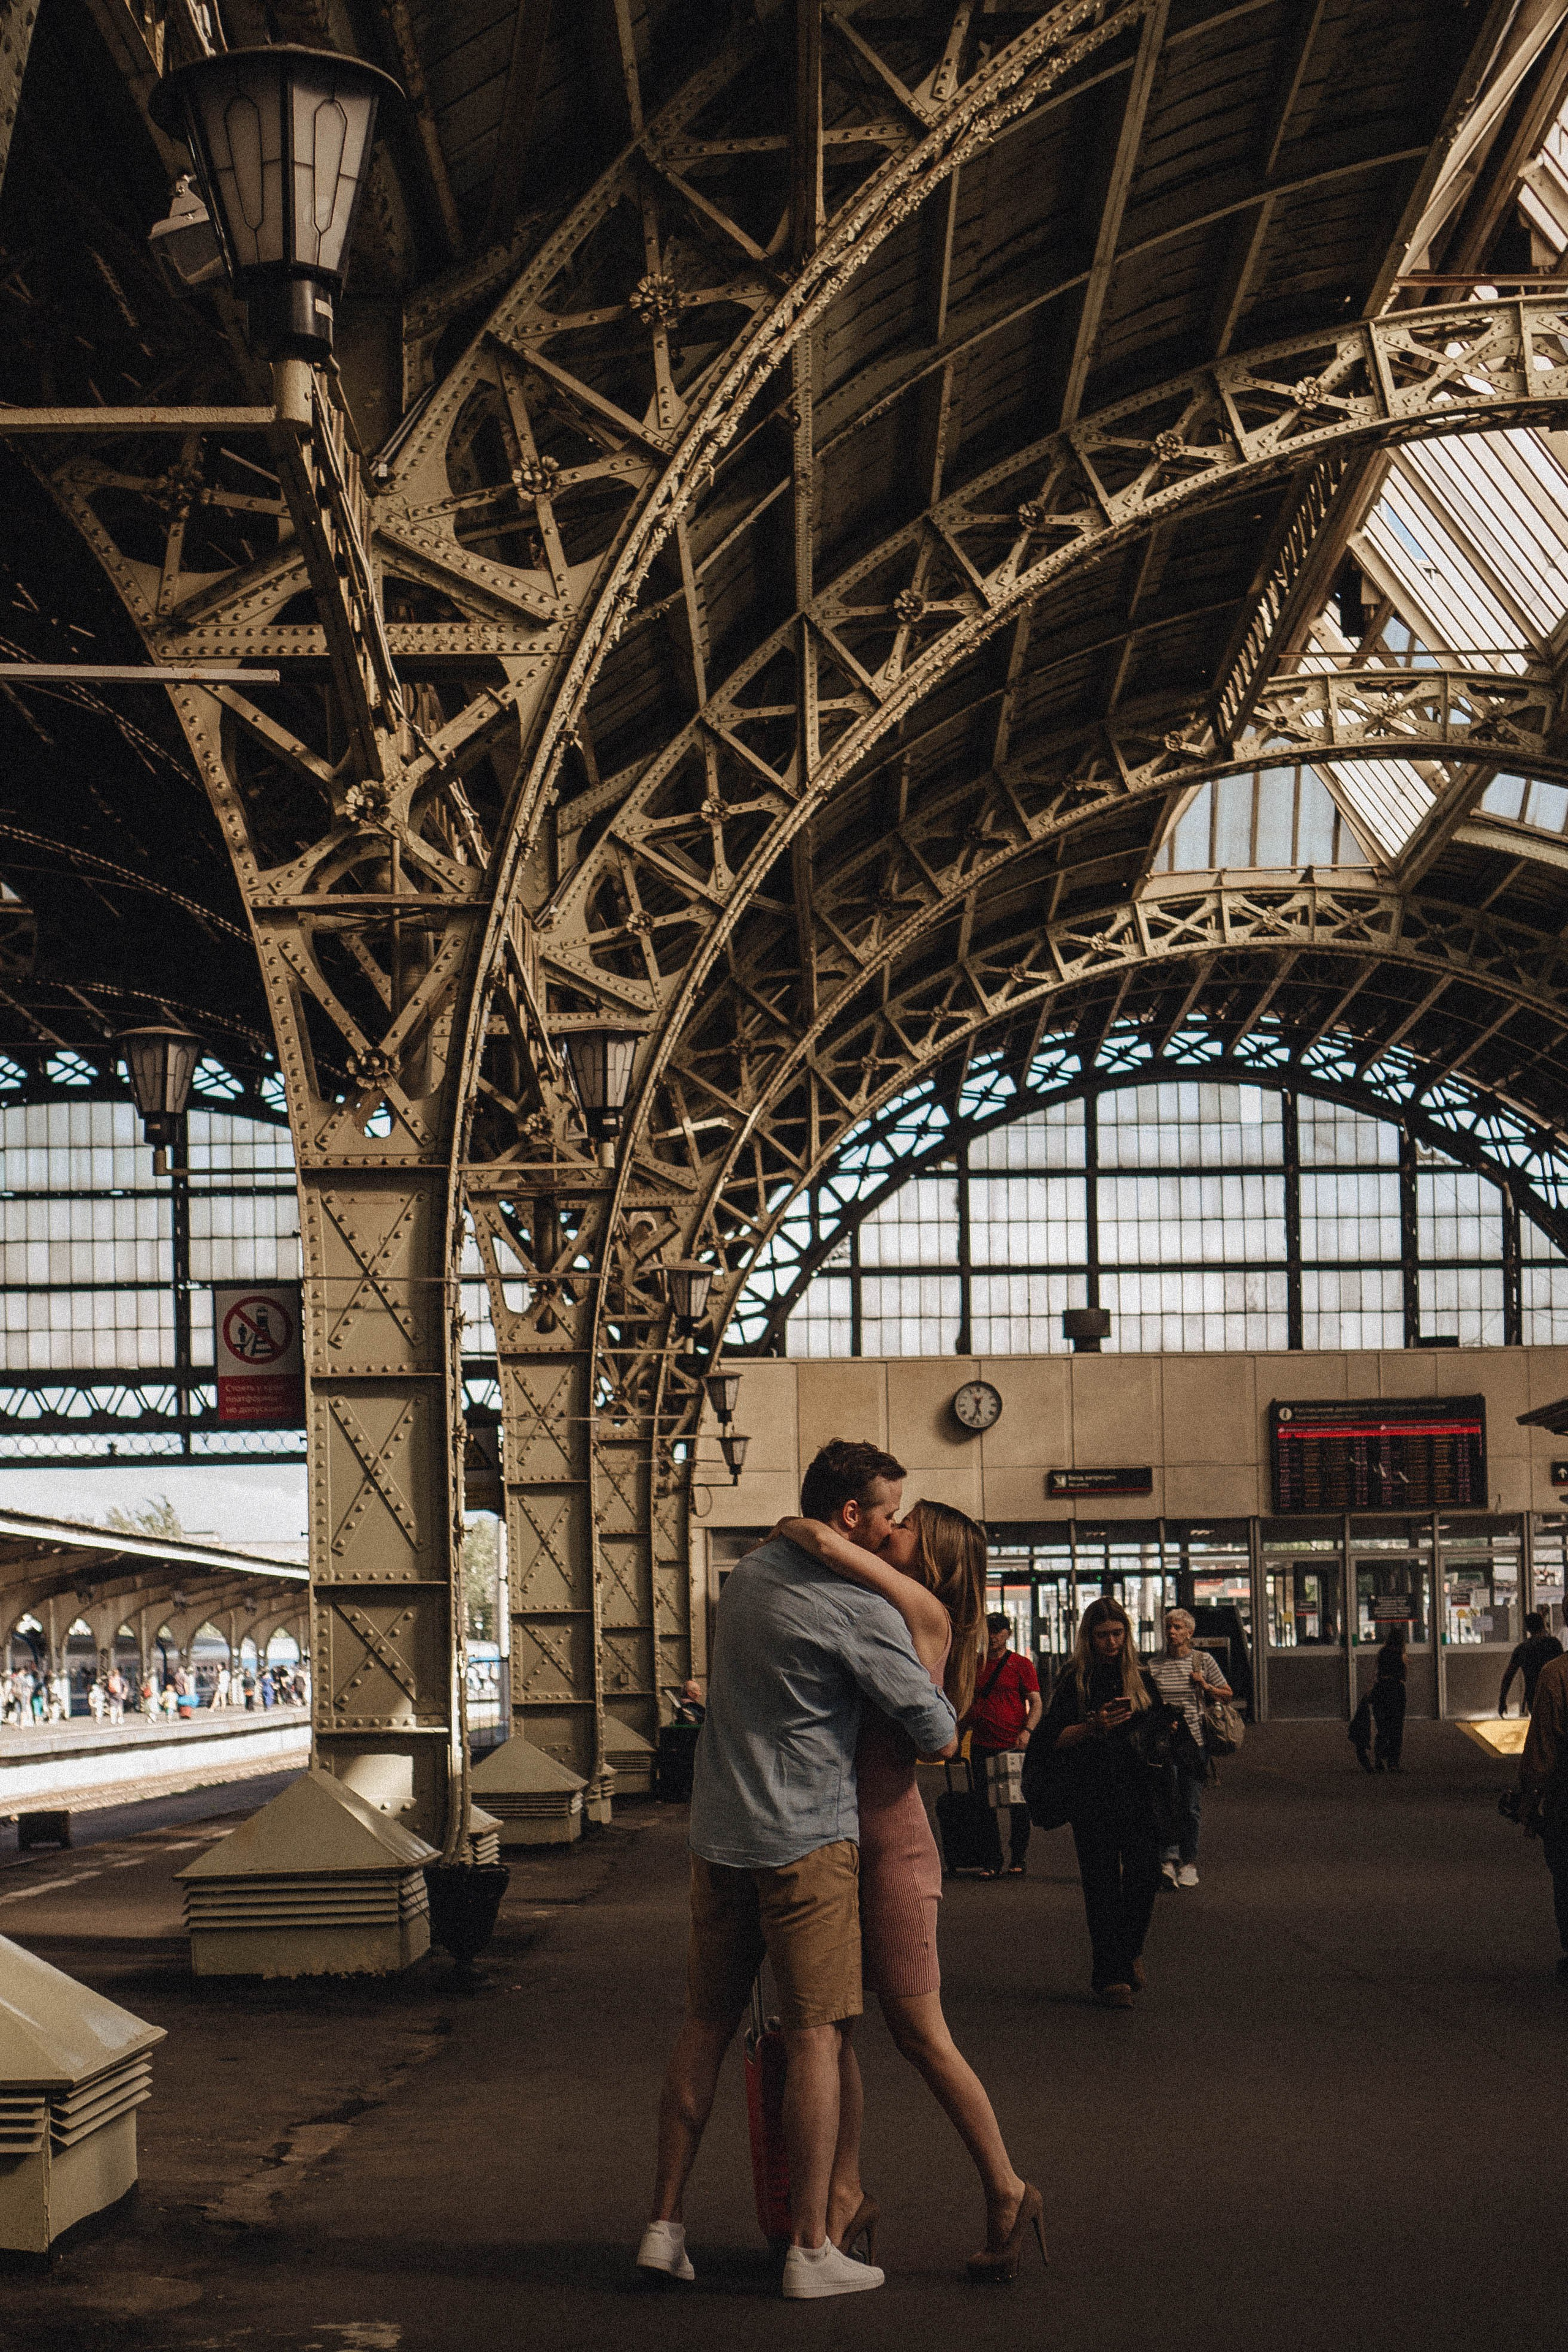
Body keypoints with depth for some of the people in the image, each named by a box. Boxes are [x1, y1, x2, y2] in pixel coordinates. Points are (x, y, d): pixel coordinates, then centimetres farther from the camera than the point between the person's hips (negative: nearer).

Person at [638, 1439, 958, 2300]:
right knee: (816, 2036, -1)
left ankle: (665, 2223, 12)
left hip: (719, 1833, 7)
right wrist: (936, 1743, 13)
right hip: (808, 1840, -7)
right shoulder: (859, 1610, -15)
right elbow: (935, 1730, -12)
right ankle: (812, 2247, 1)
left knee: (707, 2023, 12)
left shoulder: (750, 1572, 9)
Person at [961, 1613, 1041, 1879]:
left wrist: (1027, 1731, -18)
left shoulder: (1021, 1664, 2)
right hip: (982, 1745, 4)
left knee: (1018, 1807, -1)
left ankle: (1017, 1862, 7)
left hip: (1013, 1745, -4)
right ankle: (992, 1863, 9)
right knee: (985, 1807, 3)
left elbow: (1036, 1702, -2)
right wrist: (956, 1737, 13)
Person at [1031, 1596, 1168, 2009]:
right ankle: (1110, 1974, 5)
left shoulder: (1140, 1678, 12)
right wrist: (1093, 1727, -16)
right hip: (1093, 1796, -3)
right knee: (1103, 1884, -2)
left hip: (1140, 1793, 3)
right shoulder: (1075, 1680, 2)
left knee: (1144, 1878, -1)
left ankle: (1131, 1951, 25)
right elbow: (1051, 1739, -2)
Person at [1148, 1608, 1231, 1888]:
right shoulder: (1156, 1666, 7)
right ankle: (1169, 1858, -12)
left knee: (1191, 1806, 5)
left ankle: (1188, 1863, 16)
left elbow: (1228, 1694, 11)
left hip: (1195, 1742, -1)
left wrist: (1206, 1686, -7)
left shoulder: (1203, 1660, 3)